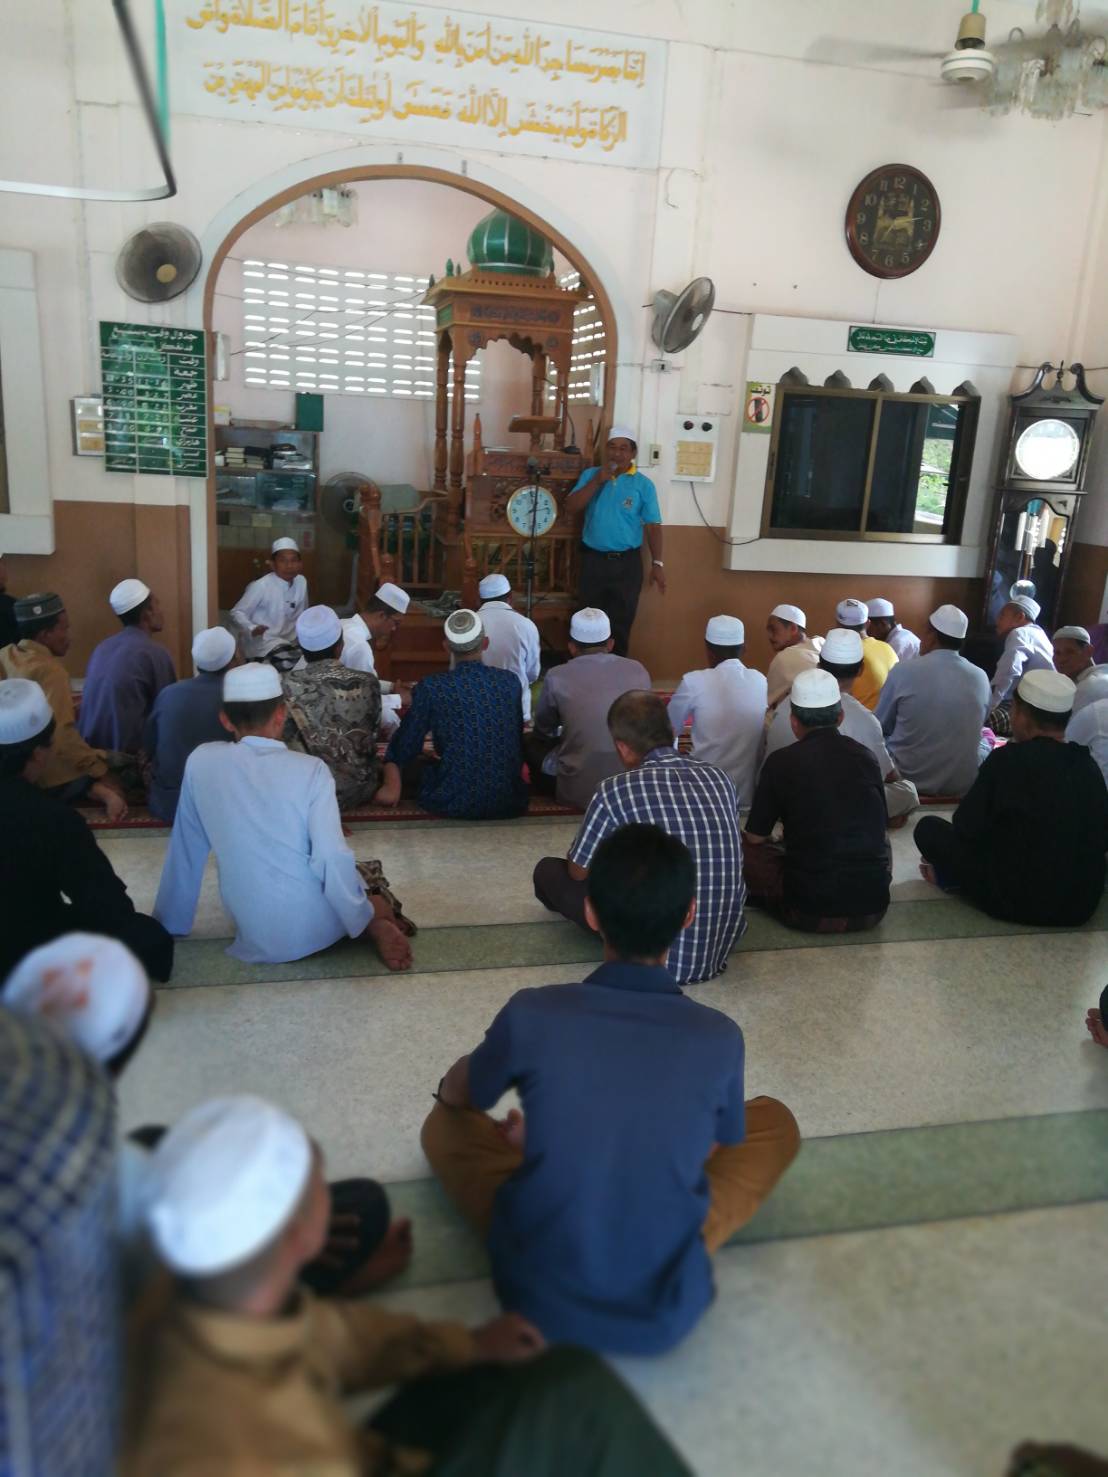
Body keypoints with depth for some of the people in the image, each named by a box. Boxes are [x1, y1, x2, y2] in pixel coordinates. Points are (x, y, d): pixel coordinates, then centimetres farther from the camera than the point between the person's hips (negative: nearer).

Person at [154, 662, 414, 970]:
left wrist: (169, 922, 19)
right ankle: (380, 926, 4)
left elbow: (185, 853, 6)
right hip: (318, 929, -2)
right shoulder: (310, 769, -10)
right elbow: (332, 859, -17)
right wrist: (372, 925, -4)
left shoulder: (200, 762, -2)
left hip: (258, 939, 2)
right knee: (366, 873, 31)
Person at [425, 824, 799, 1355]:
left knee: (445, 1125, 23)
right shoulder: (718, 1037, -13)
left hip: (537, 1293, 1)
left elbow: (459, 1096, 8)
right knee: (774, 1121, 18)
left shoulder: (534, 1013, -15)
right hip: (667, 1310, 0)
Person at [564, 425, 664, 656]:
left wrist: (657, 563, -8)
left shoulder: (643, 484, -1)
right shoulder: (590, 475, 5)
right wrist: (598, 480, -13)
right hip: (593, 560, 2)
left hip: (626, 562, -2)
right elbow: (570, 507, -6)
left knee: (621, 623, 3)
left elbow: (653, 526, -2)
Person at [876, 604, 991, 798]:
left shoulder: (903, 672, -12)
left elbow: (881, 727, 2)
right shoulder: (980, 678, -4)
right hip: (964, 784, 2)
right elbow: (974, 729, 12)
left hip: (910, 780, -2)